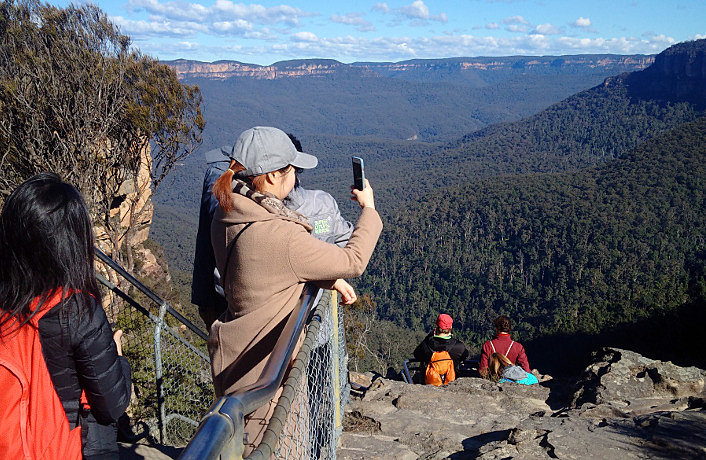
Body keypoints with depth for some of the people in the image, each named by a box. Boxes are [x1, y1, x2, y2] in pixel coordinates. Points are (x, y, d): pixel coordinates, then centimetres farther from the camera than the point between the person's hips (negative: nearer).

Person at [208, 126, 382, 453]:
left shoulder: (225, 217, -3)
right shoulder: (279, 235, -31)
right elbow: (353, 262, -17)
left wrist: (331, 280, 1)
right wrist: (368, 209, -3)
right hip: (262, 368, -8)